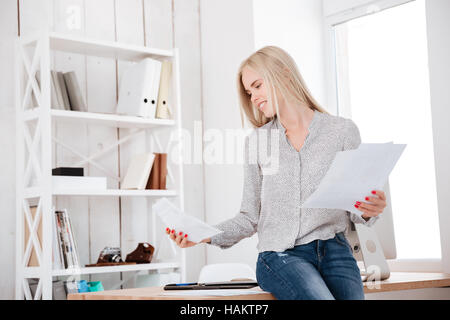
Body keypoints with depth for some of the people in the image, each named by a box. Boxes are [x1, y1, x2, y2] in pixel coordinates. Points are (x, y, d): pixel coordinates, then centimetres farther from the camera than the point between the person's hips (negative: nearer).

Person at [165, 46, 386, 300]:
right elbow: (251, 217, 11)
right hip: (281, 257, 0)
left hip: (335, 251, 1)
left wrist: (370, 211, -14)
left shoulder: (343, 130, 7)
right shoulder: (257, 140, 12)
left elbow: (356, 209, 9)